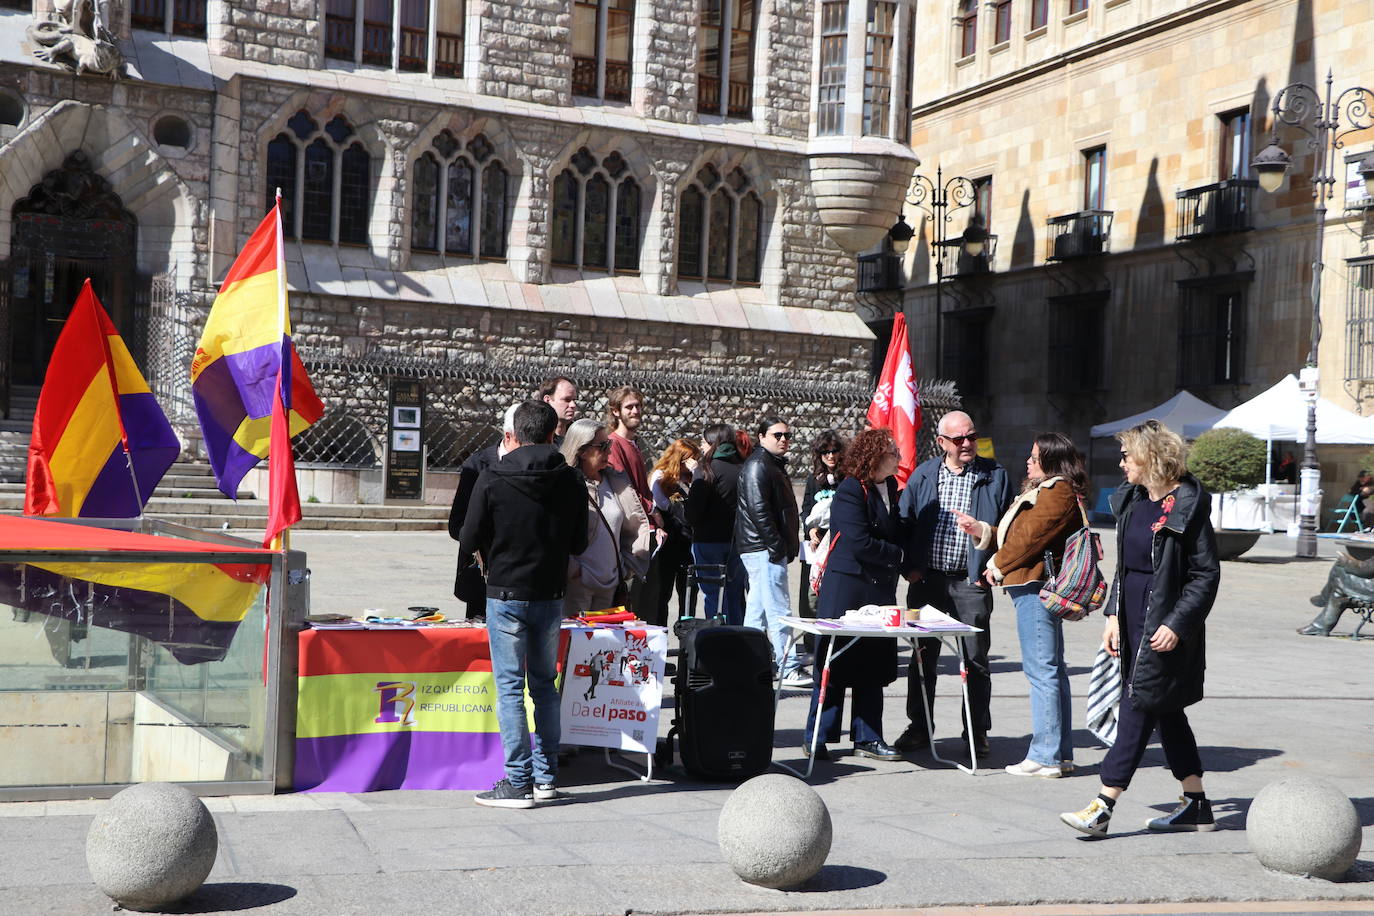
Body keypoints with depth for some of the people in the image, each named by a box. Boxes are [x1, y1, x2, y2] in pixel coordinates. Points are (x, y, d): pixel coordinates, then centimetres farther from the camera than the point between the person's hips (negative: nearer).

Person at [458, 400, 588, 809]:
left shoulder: (492, 479, -11)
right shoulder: (569, 481, -1)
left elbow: (469, 541, -7)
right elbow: (578, 544, 6)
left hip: (506, 594, -4)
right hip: (551, 595, 4)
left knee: (509, 687, 0)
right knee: (545, 683, 15)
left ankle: (518, 782, 0)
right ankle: (547, 776, 19)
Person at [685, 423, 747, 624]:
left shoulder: (706, 470, -11)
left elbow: (693, 513, -15)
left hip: (709, 541, -5)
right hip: (737, 541, 5)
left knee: (713, 597, 0)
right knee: (735, 598, 13)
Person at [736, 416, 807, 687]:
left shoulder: (773, 464, 21)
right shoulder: (757, 465, -12)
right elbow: (758, 509, -20)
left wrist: (788, 546, 17)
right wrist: (776, 546, -20)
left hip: (762, 550, 11)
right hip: (763, 549, -11)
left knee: (757, 609, 14)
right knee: (779, 611, -11)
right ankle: (790, 670, -11)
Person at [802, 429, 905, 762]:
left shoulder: (890, 486, 9)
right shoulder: (850, 491, -16)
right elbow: (860, 543, -21)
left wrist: (900, 564, 4)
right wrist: (896, 555, -8)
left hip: (880, 587, 7)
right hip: (846, 587, -7)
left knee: (873, 666, 10)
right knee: (835, 664, -1)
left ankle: (868, 738, 18)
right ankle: (817, 740, 8)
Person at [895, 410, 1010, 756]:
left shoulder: (994, 475, 1)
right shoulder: (923, 475, 6)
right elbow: (906, 523, 8)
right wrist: (911, 566, -1)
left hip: (972, 582, -2)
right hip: (927, 580, 2)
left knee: (976, 660, 3)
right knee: (923, 657, 10)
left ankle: (977, 733, 14)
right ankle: (919, 728, 21)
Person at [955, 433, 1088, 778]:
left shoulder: (1057, 494, -13)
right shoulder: (1044, 491, 22)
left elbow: (1029, 538, -16)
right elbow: (1018, 534, 24)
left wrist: (997, 565, -3)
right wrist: (981, 530, 14)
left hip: (1036, 589, -11)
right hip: (1036, 589, 11)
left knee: (1042, 670, -9)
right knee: (1052, 669, 12)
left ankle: (1045, 756, -6)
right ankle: (1061, 753, 18)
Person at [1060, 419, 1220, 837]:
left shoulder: (1187, 506, -13)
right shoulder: (1132, 501, 11)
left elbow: (1206, 575, -12)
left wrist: (1177, 624, -18)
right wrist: (1114, 616, 10)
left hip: (1165, 627, -8)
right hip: (1135, 622, 9)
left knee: (1138, 709, -7)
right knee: (1166, 713, 13)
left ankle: (1103, 807, -6)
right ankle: (1196, 805, 22)